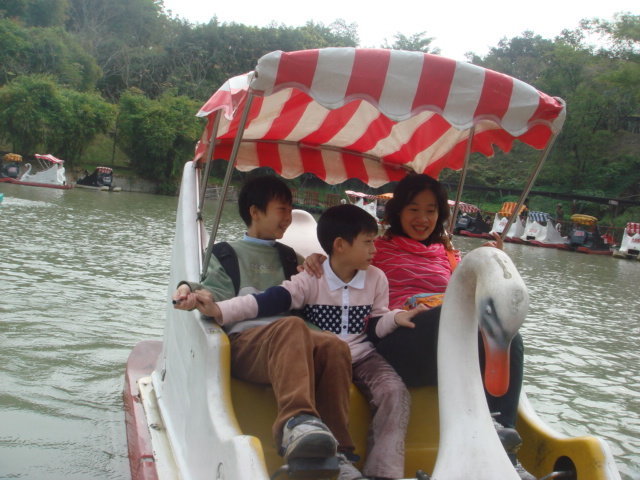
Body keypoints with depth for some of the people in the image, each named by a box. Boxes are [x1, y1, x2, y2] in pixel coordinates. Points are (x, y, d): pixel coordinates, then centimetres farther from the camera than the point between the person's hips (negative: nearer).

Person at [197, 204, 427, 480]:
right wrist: (218, 310, -32)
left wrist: (395, 318, -12)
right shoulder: (311, 279, -6)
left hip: (361, 356, 3)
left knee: (395, 392, -23)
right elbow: (270, 301, -18)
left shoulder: (376, 278, 6)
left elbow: (376, 325, 13)